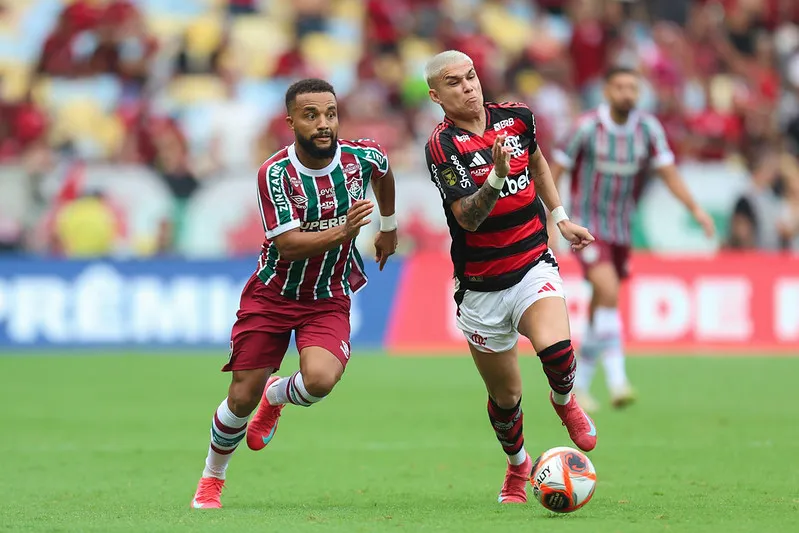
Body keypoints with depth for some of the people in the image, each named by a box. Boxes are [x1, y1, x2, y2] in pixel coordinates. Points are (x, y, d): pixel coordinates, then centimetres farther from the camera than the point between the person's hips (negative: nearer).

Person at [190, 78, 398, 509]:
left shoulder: (362, 157, -10)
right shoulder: (276, 173, -19)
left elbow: (384, 173, 17)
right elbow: (288, 245, -27)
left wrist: (389, 228, 28)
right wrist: (342, 232, -42)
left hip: (329, 300, 1)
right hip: (271, 295, -1)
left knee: (320, 379, -27)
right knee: (242, 399, -2)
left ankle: (277, 395, 11)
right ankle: (212, 478, 27)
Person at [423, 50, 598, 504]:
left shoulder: (516, 117, 0)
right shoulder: (442, 145, -14)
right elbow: (467, 217, -24)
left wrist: (560, 217, 22)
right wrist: (497, 177, -40)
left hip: (533, 266, 2)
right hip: (481, 287, -2)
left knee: (556, 348, -28)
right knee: (505, 396, 9)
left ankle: (564, 400, 7)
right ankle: (518, 466, 39)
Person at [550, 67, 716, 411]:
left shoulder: (648, 128, -3)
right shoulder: (587, 128, -14)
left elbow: (669, 173, -4)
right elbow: (555, 172, -7)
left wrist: (696, 209, -17)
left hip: (620, 228, 5)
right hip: (586, 225, -5)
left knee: (601, 310, 11)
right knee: (609, 293, -24)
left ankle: (579, 386, 25)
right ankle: (617, 381, -29)